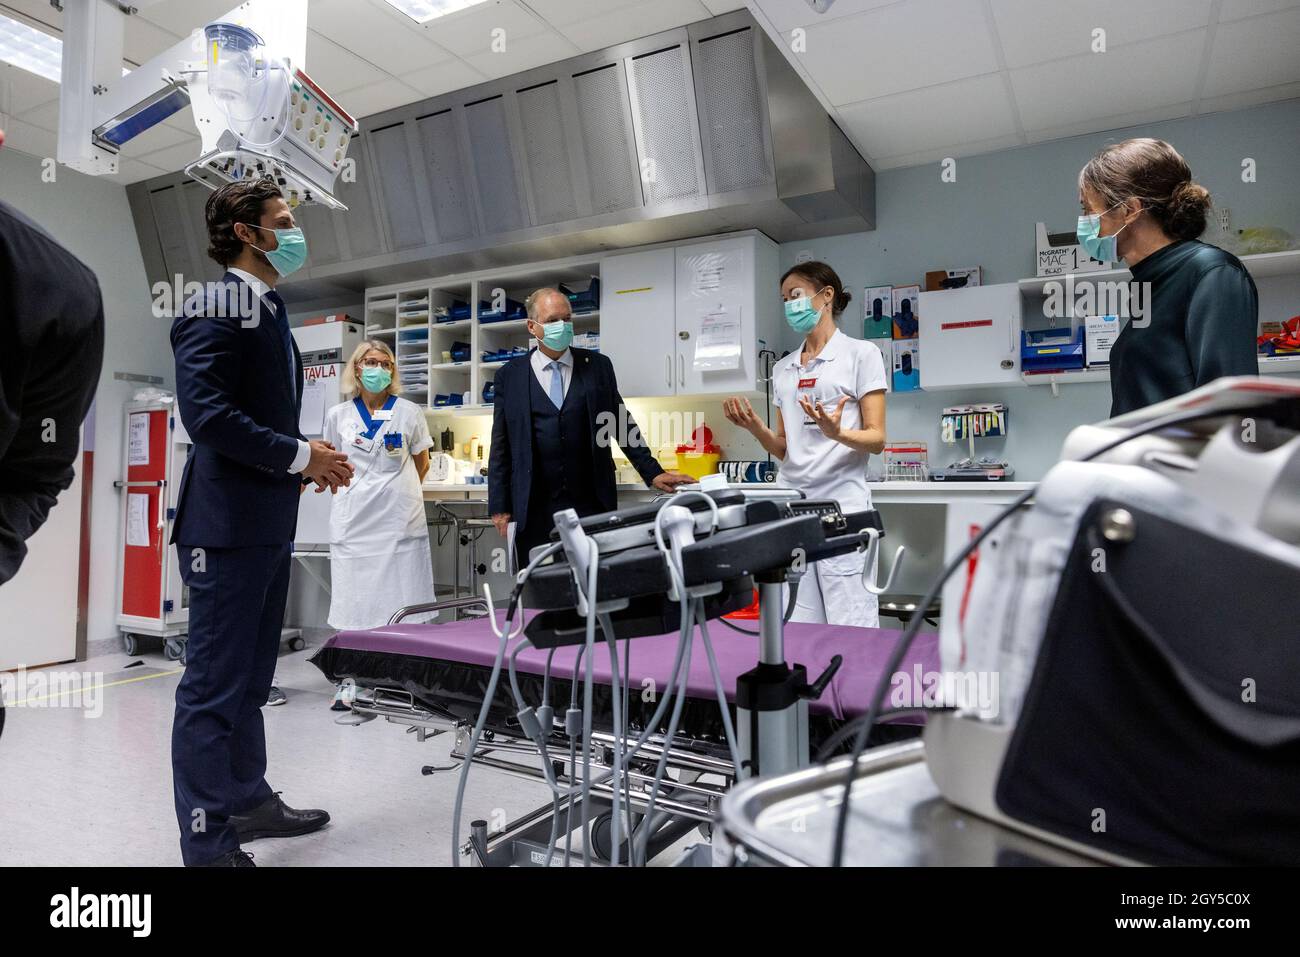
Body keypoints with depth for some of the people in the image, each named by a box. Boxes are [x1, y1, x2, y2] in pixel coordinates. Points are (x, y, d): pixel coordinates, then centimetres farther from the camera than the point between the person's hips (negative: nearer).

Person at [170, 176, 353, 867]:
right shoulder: (218, 307, -11)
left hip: (268, 523, 10)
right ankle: (208, 843, 11)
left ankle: (248, 801, 34)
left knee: (250, 677, 19)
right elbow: (206, 413, -22)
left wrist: (309, 464, 8)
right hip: (227, 523, -10)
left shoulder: (269, 313, 19)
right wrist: (299, 455, -16)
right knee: (215, 682, -1)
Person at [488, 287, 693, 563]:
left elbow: (622, 424, 12)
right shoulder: (510, 375, 5)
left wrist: (652, 474, 7)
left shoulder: (598, 366, 7)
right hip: (534, 510, 0)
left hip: (592, 505, 1)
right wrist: (499, 507, 2)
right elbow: (500, 447, 6)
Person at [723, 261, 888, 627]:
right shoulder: (783, 368, 17)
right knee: (798, 631, 5)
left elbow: (876, 440, -4)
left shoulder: (861, 353, 1)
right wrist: (754, 427, -2)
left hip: (842, 505, -5)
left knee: (851, 631, -5)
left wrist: (837, 433, -24)